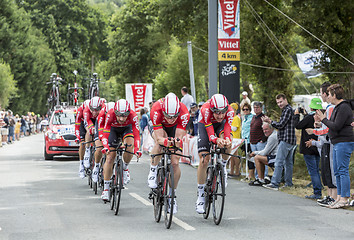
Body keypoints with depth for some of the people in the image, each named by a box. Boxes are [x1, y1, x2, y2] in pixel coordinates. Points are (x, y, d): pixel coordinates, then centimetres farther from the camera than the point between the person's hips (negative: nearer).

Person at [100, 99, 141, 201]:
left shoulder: (133, 116, -36)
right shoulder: (110, 115, -36)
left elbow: (137, 135, -36)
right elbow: (105, 134, -36)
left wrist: (136, 149, -51)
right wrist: (105, 146, -53)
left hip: (126, 129, 0)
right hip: (113, 129, 0)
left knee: (129, 146, -31)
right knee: (110, 157, -10)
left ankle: (125, 168, -1)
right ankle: (106, 189, -2)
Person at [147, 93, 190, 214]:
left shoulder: (184, 112, -38)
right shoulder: (156, 110, -40)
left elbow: (179, 137, -38)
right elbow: (159, 138, -43)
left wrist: (177, 141, -61)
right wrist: (165, 141, -65)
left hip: (175, 128, 1)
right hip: (158, 127, -1)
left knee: (175, 163, -9)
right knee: (159, 143, -37)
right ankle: (153, 171, -13)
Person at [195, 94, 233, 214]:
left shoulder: (230, 111, -33)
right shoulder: (206, 110, -39)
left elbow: (227, 130, -38)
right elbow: (210, 134, -43)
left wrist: (227, 139, -60)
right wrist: (216, 140, -64)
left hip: (220, 125, 1)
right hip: (205, 124, -1)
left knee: (227, 142, -34)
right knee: (204, 160, -10)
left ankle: (223, 167, -6)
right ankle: (201, 196, -3)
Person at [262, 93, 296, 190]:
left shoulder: (288, 110, -10)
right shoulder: (287, 110, 21)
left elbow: (281, 125, -14)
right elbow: (282, 125, 20)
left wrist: (270, 121, -3)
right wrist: (270, 121, 12)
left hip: (286, 140, -11)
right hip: (290, 141, 11)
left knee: (278, 162, -13)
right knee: (288, 162, 12)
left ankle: (274, 183, -16)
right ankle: (288, 183, 14)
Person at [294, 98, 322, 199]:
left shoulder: (309, 117, -18)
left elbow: (298, 125, -10)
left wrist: (296, 115, 4)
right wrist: (305, 114, 28)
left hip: (309, 148, -8)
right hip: (318, 147, 8)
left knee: (313, 171, -6)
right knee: (316, 170, 15)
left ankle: (317, 193, -8)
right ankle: (318, 192, 15)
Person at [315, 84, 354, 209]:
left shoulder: (344, 108, -15)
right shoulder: (337, 108, 18)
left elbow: (336, 126, -21)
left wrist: (324, 119, -9)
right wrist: (321, 120, 9)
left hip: (344, 143, -11)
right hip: (337, 143, 11)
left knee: (343, 171, -10)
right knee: (337, 172, 12)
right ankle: (339, 197, 16)